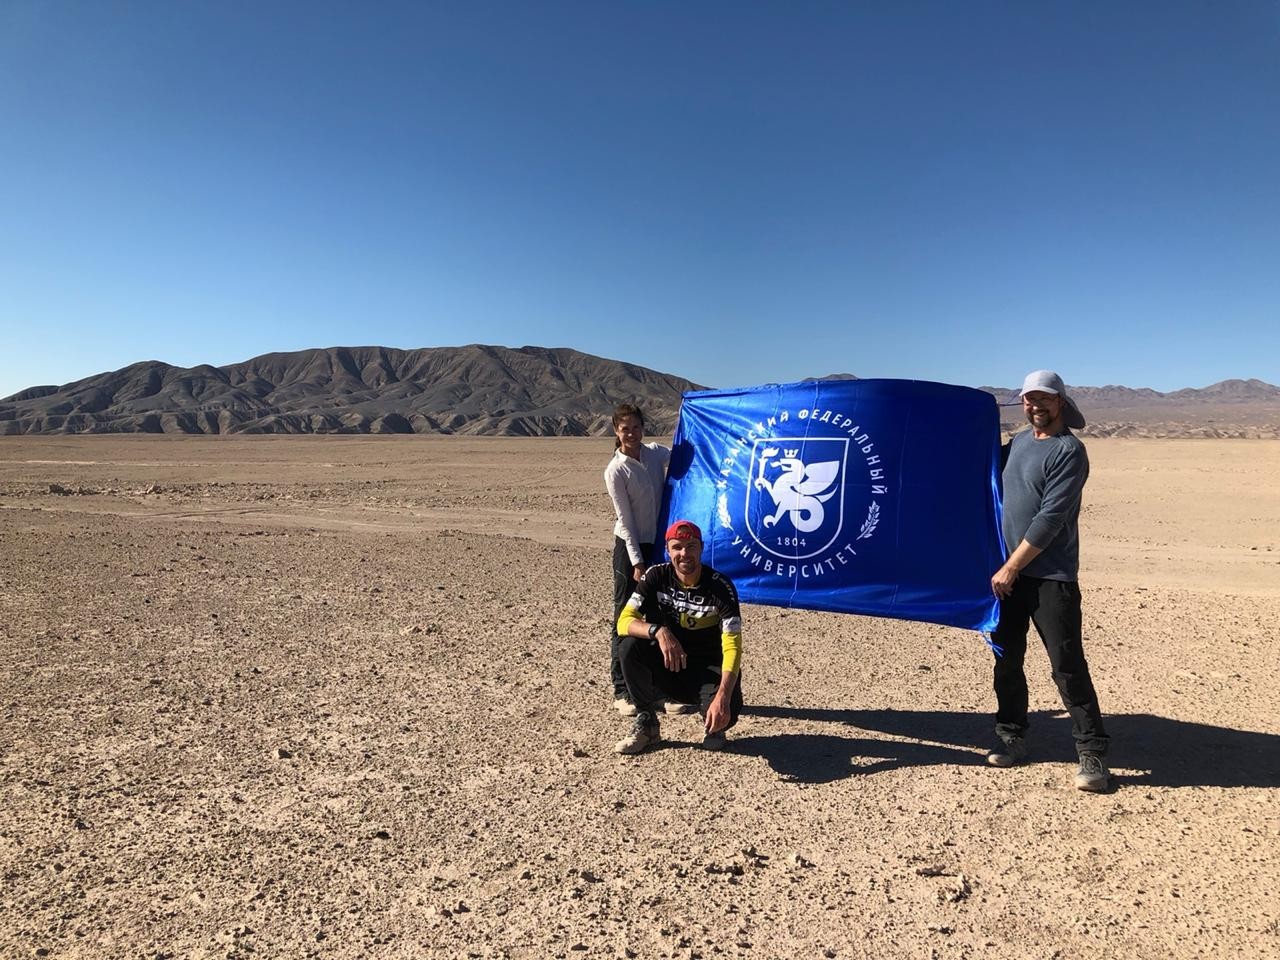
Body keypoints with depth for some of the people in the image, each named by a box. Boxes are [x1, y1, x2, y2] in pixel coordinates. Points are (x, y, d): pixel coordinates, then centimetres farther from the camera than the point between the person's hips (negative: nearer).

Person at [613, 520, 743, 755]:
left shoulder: (720, 587, -17)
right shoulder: (657, 577, -8)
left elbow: (732, 647, -24)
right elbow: (624, 621, -17)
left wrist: (722, 697, -39)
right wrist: (659, 631, -38)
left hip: (707, 670, -2)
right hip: (666, 668, 2)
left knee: (725, 714, -31)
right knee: (631, 646, -26)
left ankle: (712, 728, 10)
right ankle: (646, 723, -6)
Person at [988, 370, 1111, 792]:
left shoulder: (1069, 450, -10)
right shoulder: (1018, 441, 12)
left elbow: (1051, 519, -16)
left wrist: (1011, 568, -15)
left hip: (1051, 577, -7)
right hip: (1009, 572, 7)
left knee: (1067, 666, -5)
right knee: (1007, 658, 12)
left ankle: (1093, 754, 5)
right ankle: (1012, 737, 25)